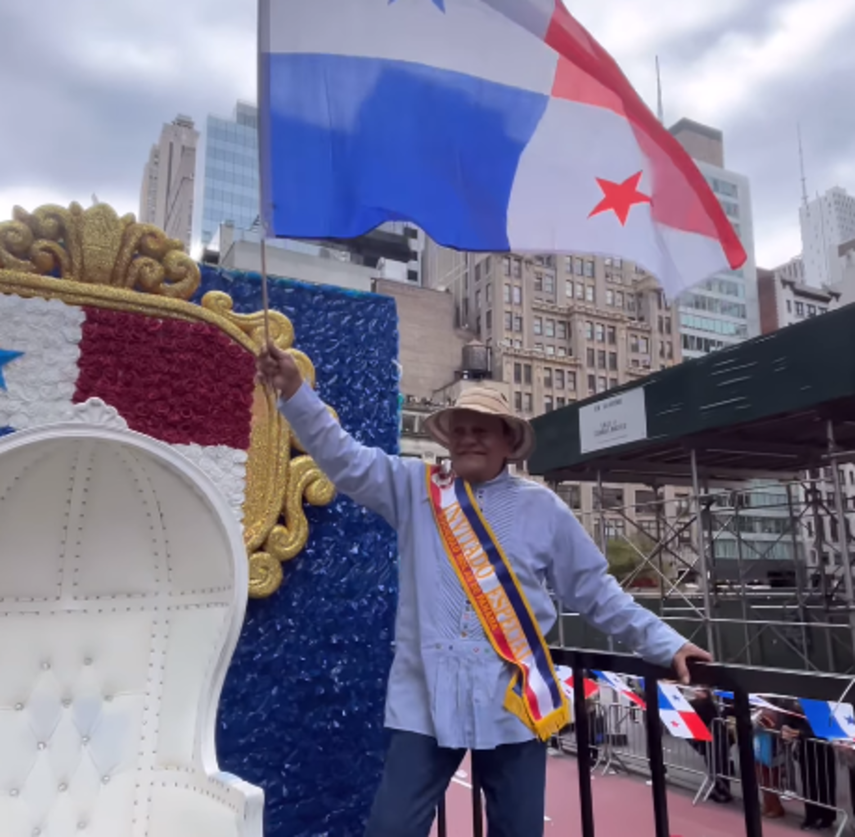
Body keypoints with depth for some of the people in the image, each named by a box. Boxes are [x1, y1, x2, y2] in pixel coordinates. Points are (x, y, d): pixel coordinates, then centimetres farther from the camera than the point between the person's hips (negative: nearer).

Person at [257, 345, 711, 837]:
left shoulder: (541, 507, 4)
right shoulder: (414, 488, 5)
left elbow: (595, 591, 8)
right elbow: (343, 457, -3)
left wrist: (665, 644, 6)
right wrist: (294, 390, -14)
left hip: (516, 705, 1)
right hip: (426, 703, 0)